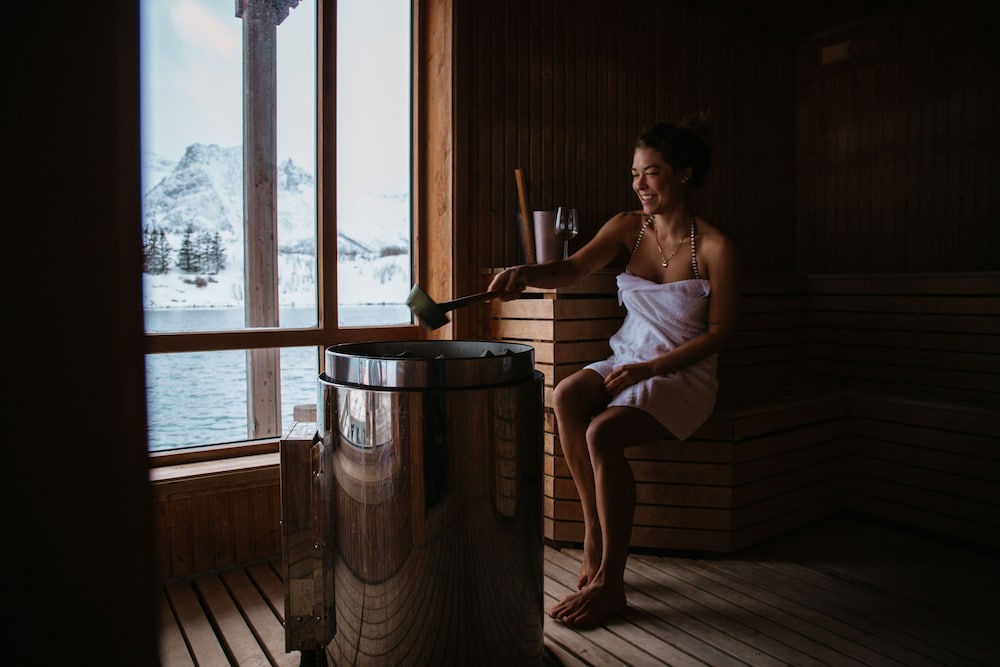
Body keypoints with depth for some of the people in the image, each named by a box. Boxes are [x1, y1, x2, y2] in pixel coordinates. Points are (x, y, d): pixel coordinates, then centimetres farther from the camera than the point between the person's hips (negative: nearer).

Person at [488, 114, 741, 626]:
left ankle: (609, 582, -14)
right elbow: (574, 267, -10)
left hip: (684, 376, -4)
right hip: (625, 362, 5)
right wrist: (526, 273, -32)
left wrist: (648, 368, -18)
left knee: (601, 433, -30)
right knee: (565, 397, -27)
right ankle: (595, 538, -12)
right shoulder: (628, 227, 5)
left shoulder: (715, 247, -9)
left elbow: (719, 332, -9)